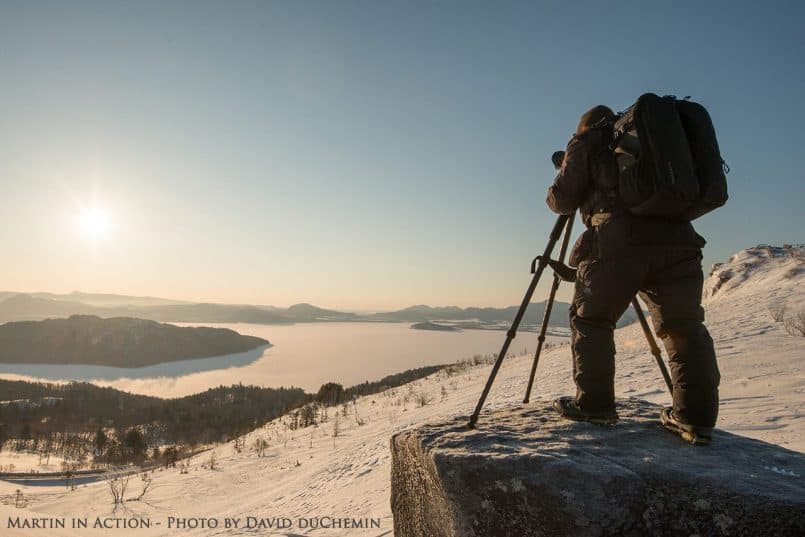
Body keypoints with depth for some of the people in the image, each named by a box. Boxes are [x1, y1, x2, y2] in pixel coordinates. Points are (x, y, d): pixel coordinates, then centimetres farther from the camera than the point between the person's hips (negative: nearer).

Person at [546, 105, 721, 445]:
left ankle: (594, 405, 10)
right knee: (685, 329, 10)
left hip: (618, 245, -5)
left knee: (590, 320, 8)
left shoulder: (585, 144, 15)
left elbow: (561, 201, 7)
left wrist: (558, 187, 31)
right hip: (678, 241, 5)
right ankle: (696, 418, 7)